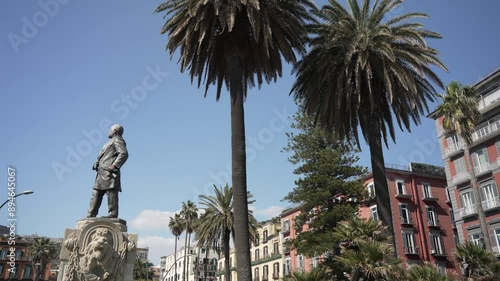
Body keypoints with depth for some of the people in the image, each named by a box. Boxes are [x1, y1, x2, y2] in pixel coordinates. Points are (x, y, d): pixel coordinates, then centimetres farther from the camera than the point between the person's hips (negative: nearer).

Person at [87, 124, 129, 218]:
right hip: (102, 172, 10)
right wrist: (97, 164, 9)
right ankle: (91, 215, 7)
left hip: (109, 172, -10)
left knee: (111, 192, -12)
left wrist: (114, 166, -22)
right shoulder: (110, 142, 30)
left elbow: (124, 154, -17)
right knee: (96, 194, 7)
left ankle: (113, 213, -13)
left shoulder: (117, 140, 0)